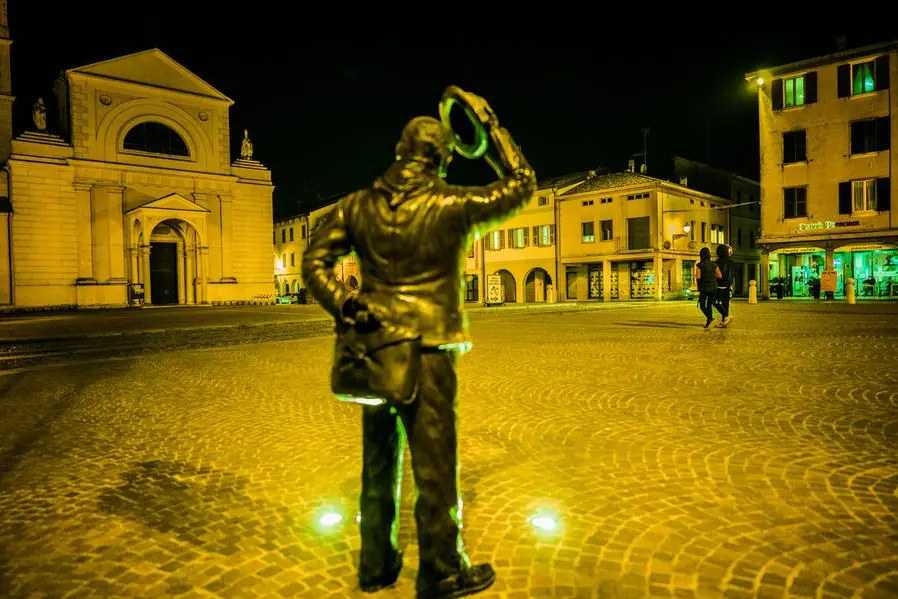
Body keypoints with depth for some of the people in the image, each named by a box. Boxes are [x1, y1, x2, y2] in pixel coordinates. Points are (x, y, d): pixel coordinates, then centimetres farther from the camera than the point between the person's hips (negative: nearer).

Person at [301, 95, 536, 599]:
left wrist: (344, 305, -4)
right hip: (429, 349, -4)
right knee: (434, 465, 7)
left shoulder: (357, 206, 5)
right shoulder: (454, 206, -7)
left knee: (379, 460, 17)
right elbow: (523, 185, 5)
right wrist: (492, 124, 12)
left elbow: (315, 260, 1)